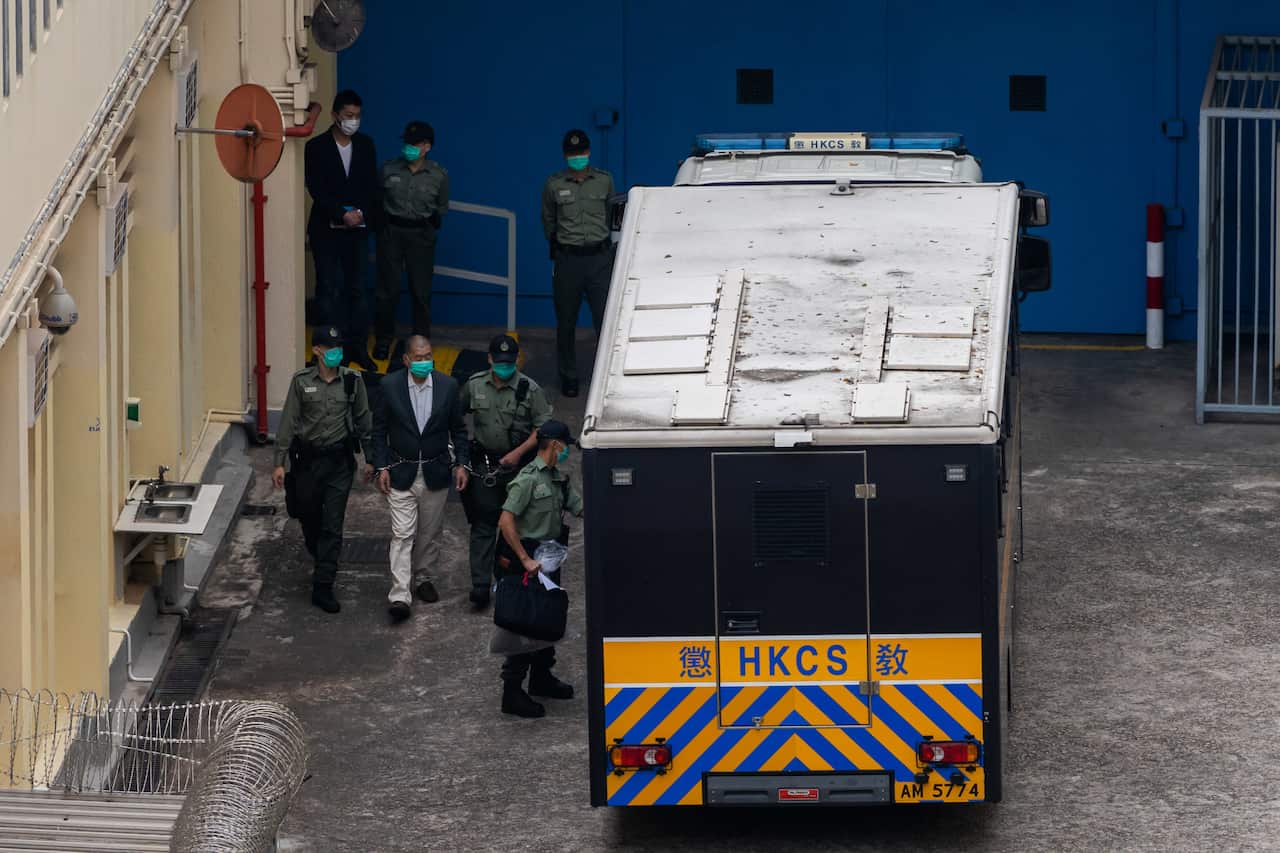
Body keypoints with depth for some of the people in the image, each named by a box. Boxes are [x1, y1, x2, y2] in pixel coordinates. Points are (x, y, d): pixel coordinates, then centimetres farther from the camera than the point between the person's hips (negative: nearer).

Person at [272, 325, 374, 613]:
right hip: (307, 458, 1)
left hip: (339, 460, -1)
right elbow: (288, 423, -2)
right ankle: (321, 564, 41)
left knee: (332, 525, -6)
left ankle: (323, 587, -4)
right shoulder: (301, 382, -3)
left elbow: (363, 420, 8)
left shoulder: (352, 381, -1)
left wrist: (370, 458, 9)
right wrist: (279, 462, -5)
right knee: (309, 519, 12)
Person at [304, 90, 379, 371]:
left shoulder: (365, 145, 8)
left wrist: (361, 214, -8)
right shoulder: (317, 147, -4)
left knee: (356, 289, 5)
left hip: (357, 229, 4)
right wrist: (342, 215, -17)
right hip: (326, 229, -3)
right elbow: (316, 189, -9)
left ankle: (357, 347, 9)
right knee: (329, 290, -3)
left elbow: (371, 186, 8)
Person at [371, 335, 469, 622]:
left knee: (429, 533, 13)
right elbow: (379, 429, 0)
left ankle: (423, 578, 33)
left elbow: (457, 428, 6)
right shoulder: (390, 385, -8)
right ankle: (400, 595, -13)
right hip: (401, 473, -2)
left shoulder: (447, 385, -4)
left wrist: (461, 463, -1)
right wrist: (382, 467, -5)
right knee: (402, 534, -8)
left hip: (435, 473, 2)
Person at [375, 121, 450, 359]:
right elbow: (376, 199, 9)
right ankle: (383, 339, 15)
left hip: (421, 235, 0)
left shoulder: (438, 175, -3)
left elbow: (442, 207, 11)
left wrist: (430, 225, 3)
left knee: (421, 290, 2)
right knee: (388, 288, 2)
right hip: (391, 232, 0)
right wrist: (382, 223, 6)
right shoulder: (389, 169, -4)